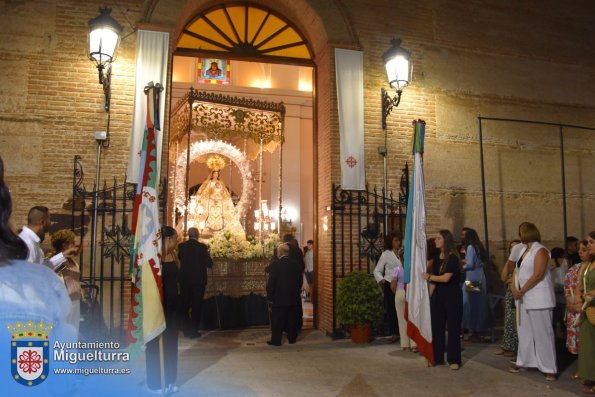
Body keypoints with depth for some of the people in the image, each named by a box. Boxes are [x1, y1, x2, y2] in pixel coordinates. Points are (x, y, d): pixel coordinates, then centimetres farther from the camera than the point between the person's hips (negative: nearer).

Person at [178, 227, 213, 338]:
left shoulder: (181, 246, -4)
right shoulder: (202, 247, -12)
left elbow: (179, 259, 9)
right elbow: (209, 263, -10)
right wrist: (207, 253, 6)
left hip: (184, 280, 3)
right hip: (198, 280, -3)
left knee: (184, 305, 14)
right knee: (196, 306, 6)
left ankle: (186, 330, 20)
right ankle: (193, 331, 8)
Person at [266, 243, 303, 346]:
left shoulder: (275, 265, -15)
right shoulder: (297, 264, 0)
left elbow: (271, 283, -12)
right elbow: (300, 281, 7)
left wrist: (269, 296, -2)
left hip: (279, 299, -4)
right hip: (294, 298, 4)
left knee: (277, 321, 6)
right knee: (292, 320, 15)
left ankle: (276, 340, 11)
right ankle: (292, 338, 24)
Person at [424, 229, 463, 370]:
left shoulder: (453, 258, -12)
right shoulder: (436, 257, 8)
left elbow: (445, 278, -20)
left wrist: (429, 277, -10)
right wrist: (431, 294, 6)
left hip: (452, 295, -6)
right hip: (438, 295, 6)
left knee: (453, 327, 2)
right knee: (436, 326, 8)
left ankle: (454, 360, 10)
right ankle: (437, 357, 17)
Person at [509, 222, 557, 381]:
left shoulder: (540, 251, -14)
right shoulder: (523, 250, 13)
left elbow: (537, 275, -21)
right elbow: (517, 270, 12)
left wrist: (521, 291, -14)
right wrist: (514, 288, -4)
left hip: (539, 298, -9)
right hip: (524, 298, 9)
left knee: (542, 333, -3)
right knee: (524, 331, 16)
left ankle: (549, 368, 5)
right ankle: (522, 361, 27)